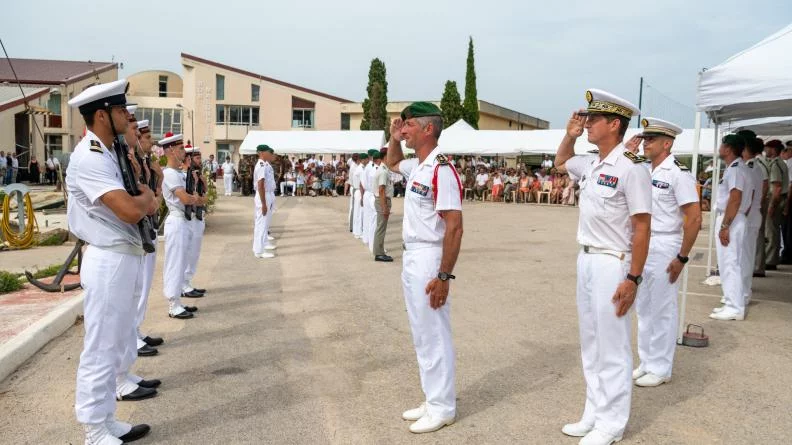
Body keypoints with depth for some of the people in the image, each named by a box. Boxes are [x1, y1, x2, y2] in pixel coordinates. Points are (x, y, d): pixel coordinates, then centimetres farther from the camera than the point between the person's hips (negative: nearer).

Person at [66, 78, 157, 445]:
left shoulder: (110, 153, 12)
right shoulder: (88, 158, -18)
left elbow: (146, 206, 16)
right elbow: (130, 211, -26)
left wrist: (144, 200, -5)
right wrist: (146, 197, -6)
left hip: (125, 258, 10)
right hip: (109, 262, -10)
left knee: (114, 346, 17)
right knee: (100, 349, 0)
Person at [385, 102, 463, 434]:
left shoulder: (441, 170, -19)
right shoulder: (415, 166, 9)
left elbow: (454, 227, -23)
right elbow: (391, 163, 34)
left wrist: (443, 276, -25)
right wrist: (394, 139, 14)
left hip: (429, 259, -10)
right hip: (411, 257, 10)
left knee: (434, 335, 1)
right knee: (421, 334, 17)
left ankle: (442, 407, 15)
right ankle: (433, 400, 29)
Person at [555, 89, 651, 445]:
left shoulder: (631, 167, -16)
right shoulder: (591, 163, 7)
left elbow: (642, 227, -17)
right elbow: (560, 162, 30)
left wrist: (633, 278, -19)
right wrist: (570, 135, 11)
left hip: (612, 264, -9)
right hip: (585, 260, 9)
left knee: (612, 347, 3)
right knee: (590, 344, 16)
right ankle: (593, 414, 30)